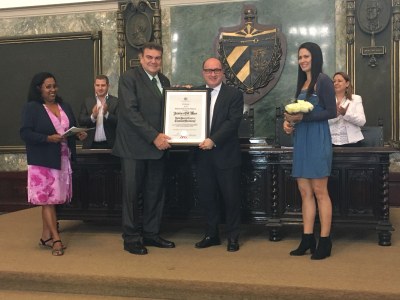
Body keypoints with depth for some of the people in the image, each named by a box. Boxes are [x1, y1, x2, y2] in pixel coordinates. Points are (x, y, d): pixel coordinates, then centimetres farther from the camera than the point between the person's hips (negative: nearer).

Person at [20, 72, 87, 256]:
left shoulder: (65, 107, 13)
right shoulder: (31, 108, -6)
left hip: (63, 160, 6)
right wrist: (48, 138, -23)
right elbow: (25, 133, -12)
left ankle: (46, 236, 18)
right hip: (43, 161, -6)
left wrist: (79, 134, -5)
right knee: (47, 199, -4)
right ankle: (56, 239, -2)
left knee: (52, 199, 9)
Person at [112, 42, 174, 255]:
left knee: (155, 192, 10)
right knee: (132, 193, 0)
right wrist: (154, 136, -18)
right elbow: (130, 111, -15)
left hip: (158, 146, 6)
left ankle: (151, 233, 22)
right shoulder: (129, 78, -6)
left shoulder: (164, 81, 15)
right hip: (135, 147, -6)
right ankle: (131, 238, 11)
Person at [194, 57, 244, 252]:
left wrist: (213, 140, -22)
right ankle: (211, 234, 25)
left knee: (231, 197, 5)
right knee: (206, 197, 11)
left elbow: (233, 121, -13)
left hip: (226, 155, -4)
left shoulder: (234, 95, -2)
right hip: (203, 155, 4)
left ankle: (233, 237, 19)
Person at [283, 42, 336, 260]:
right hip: (301, 140, 8)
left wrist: (303, 117, -19)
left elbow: (331, 112, -12)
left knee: (319, 192, -5)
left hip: (317, 139, -8)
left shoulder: (323, 81, -6)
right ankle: (308, 240, 12)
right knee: (304, 191, 7)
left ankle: (325, 242, 2)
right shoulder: (302, 82, 17)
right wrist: (288, 121, 1)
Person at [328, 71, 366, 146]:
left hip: (351, 141, 0)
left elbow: (362, 121, -2)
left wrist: (345, 113, -16)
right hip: (331, 142, 0)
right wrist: (334, 114, -21)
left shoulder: (356, 99, 10)